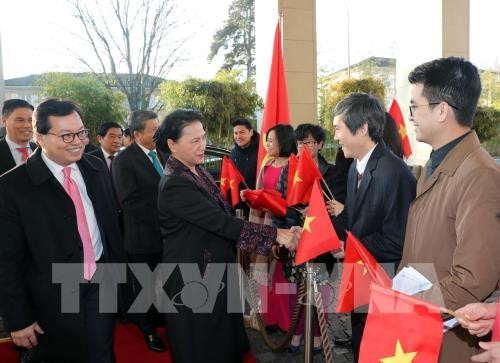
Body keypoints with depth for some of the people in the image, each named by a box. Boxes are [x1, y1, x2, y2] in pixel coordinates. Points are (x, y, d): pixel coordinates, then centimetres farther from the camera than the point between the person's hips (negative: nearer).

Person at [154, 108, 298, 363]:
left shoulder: (197, 170, 3)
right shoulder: (175, 184, -25)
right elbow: (220, 222, -30)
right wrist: (275, 235, -30)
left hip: (213, 268, 9)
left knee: (220, 334, 23)